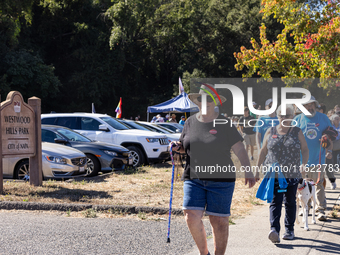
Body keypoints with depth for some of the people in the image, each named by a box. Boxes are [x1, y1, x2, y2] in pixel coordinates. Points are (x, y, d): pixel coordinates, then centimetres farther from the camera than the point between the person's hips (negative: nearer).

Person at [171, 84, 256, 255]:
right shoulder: (190, 122, 10)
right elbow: (185, 148, 21)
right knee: (192, 217, -8)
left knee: (219, 221, 1)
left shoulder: (224, 123, -1)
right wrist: (179, 148, -2)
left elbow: (239, 149, -2)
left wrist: (248, 171, -11)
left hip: (220, 180, -3)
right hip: (194, 178, 3)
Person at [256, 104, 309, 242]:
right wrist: (257, 169, 10)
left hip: (292, 174, 1)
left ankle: (289, 229, 21)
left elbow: (305, 149, 7)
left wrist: (304, 165, -8)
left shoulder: (297, 132, 6)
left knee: (290, 202, 9)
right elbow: (263, 151, 12)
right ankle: (274, 230, -24)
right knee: (275, 201, -11)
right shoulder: (270, 132, 7)